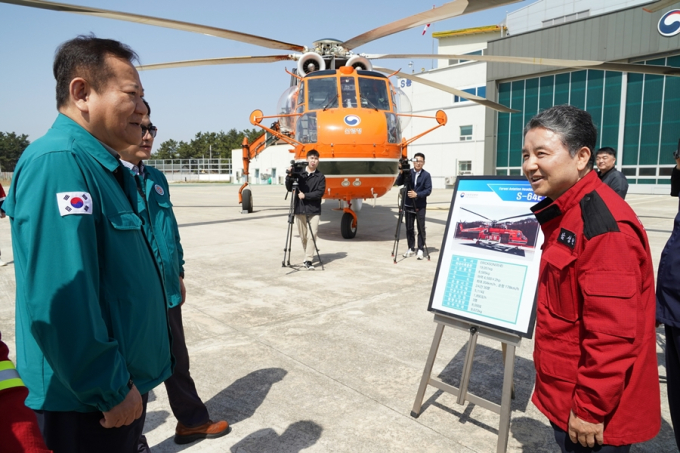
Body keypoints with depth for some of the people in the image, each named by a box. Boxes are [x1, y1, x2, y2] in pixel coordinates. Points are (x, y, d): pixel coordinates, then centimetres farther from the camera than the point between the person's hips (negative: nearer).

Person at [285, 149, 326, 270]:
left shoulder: (320, 176, 2)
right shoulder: (299, 173, 3)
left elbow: (320, 192, -6)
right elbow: (289, 188, 3)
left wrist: (305, 195, -14)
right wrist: (289, 176, -12)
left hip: (314, 210, -1)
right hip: (299, 209, 1)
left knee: (312, 235, -9)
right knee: (303, 236, 9)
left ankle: (308, 260, -6)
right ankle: (308, 256, 27)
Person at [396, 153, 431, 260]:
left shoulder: (426, 175, -1)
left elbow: (428, 190, -6)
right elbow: (398, 183, -4)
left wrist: (417, 194, -19)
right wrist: (401, 173, -18)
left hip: (420, 206, -2)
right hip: (408, 205, 2)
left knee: (421, 228, -1)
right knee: (409, 228, 7)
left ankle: (420, 249, 7)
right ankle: (411, 249, 18)